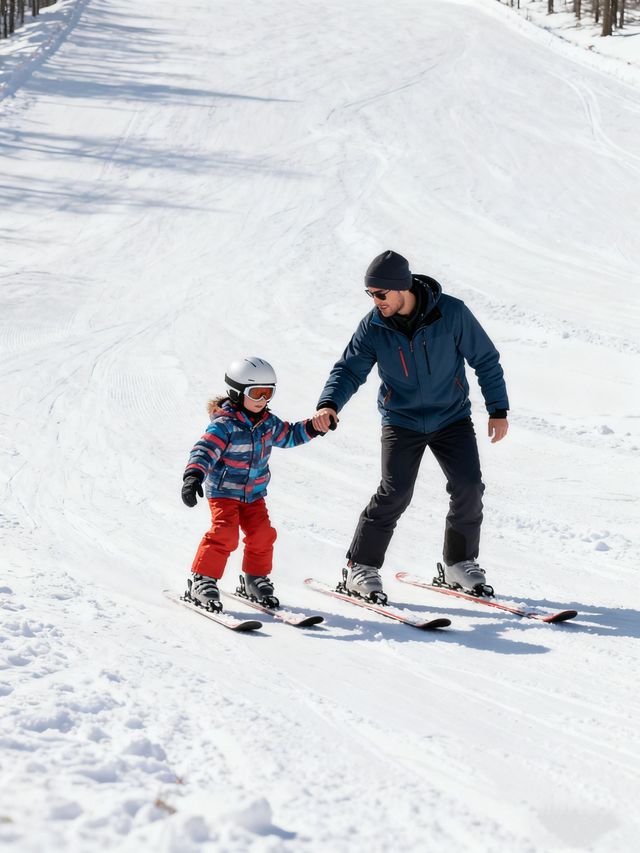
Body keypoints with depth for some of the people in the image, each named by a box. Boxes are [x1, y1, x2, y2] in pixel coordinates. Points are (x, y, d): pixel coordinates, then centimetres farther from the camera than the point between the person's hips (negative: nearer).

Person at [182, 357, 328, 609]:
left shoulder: (268, 423, 4)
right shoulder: (225, 425, -20)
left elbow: (287, 435, 24)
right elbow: (205, 450, -32)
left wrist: (311, 428, 11)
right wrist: (193, 476, -47)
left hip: (254, 493, 7)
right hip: (223, 492, -7)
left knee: (262, 534, 0)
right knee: (224, 534, -19)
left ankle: (255, 579, 21)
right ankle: (202, 581, -9)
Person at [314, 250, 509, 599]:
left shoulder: (451, 313, -16)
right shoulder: (373, 326, -12)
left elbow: (486, 360, -6)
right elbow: (349, 369, -11)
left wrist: (498, 409, -5)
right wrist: (329, 404, -32)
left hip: (451, 416, 1)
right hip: (401, 422, 0)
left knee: (468, 487, -9)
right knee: (394, 493, -13)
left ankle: (460, 562, 12)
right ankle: (361, 567, 0)